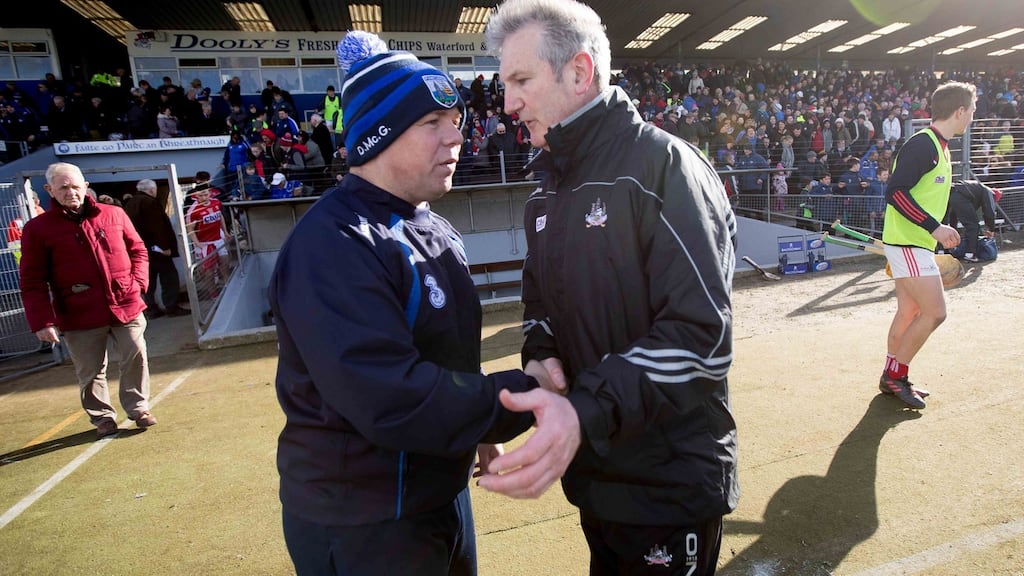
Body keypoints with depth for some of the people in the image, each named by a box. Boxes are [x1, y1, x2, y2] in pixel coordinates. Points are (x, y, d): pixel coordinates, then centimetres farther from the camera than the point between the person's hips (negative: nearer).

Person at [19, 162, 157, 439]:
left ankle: (138, 407, 25)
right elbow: (33, 282, -2)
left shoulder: (114, 215, 4)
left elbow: (138, 250, 13)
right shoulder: (38, 228, -1)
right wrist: (42, 321, -9)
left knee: (136, 358, 6)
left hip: (126, 306, 1)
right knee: (91, 372, 9)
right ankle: (102, 417, 28)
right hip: (79, 317, -1)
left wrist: (137, 282, -3)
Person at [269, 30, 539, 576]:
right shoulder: (331, 244, -24)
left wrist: (478, 426, 14)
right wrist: (525, 395, -25)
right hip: (361, 525, -8)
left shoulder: (432, 229, 6)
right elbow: (392, 400, -32)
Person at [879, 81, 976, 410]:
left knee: (910, 312, 12)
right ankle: (894, 375, 4)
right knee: (935, 312, -8)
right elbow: (895, 193, -23)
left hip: (916, 244, 10)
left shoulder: (939, 147, 16)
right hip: (908, 243, -10)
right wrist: (935, 227, -26)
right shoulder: (923, 144, -14)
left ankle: (892, 378, 22)